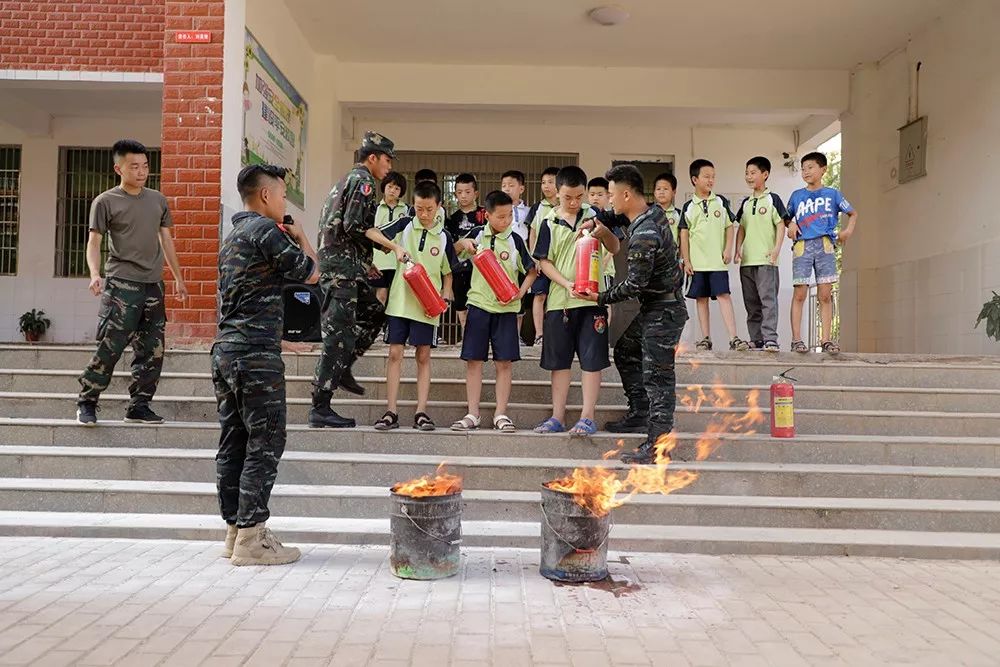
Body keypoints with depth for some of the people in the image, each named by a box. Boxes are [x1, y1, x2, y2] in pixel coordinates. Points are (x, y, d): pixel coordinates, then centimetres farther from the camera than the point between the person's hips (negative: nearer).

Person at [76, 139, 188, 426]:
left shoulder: (158, 200, 14)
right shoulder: (105, 201, 0)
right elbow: (94, 242, -4)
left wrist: (178, 278, 17)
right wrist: (95, 274, -21)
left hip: (154, 285, 5)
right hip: (121, 284, -5)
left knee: (152, 351, 5)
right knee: (110, 347, -9)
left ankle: (139, 406, 14)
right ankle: (86, 402, 6)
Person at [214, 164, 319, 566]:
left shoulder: (232, 236, 20)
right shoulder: (265, 230, -9)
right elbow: (310, 274, -6)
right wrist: (300, 237, 9)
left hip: (226, 350, 10)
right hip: (256, 353, -9)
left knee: (234, 442, 10)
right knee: (265, 443, -5)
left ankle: (234, 531, 17)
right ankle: (251, 538, -2)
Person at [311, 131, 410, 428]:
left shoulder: (347, 180, 23)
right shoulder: (362, 180, -7)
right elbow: (354, 226, -19)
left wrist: (364, 263, 26)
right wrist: (392, 247, -16)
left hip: (340, 264, 10)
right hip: (342, 266, -10)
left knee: (375, 313, 19)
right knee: (338, 335, -9)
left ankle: (341, 368, 18)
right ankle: (320, 409, -6)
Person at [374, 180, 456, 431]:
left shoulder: (443, 236, 3)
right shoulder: (405, 226, 2)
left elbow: (447, 272, 9)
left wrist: (445, 297, -4)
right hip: (400, 300, 0)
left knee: (423, 356, 4)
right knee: (395, 353, 0)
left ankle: (421, 412, 9)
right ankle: (391, 411, 5)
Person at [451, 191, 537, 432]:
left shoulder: (515, 240, -2)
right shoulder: (477, 234, 3)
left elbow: (531, 271, 4)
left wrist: (520, 293, -12)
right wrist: (462, 242, -6)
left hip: (506, 308, -1)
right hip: (478, 304, 1)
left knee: (504, 362, 1)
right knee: (473, 360, 2)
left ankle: (501, 414, 10)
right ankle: (473, 414, 9)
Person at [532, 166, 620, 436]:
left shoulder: (593, 216, 3)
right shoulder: (549, 223, 4)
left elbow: (614, 249, -3)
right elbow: (544, 262, 1)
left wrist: (603, 231, -24)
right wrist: (567, 285, -13)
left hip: (592, 299, -1)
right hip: (559, 300, 1)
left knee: (591, 360, -1)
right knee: (559, 361, 8)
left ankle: (587, 418, 6)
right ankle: (557, 417, 17)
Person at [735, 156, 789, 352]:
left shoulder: (772, 199, 1)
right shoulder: (746, 203, 17)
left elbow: (781, 225, -3)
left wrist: (777, 248, -14)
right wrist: (738, 249, 5)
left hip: (766, 259, -6)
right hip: (747, 260, 6)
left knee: (768, 298, -13)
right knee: (751, 302, 8)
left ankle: (770, 338, -16)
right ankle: (756, 340, 13)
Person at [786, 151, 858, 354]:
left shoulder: (832, 194, 13)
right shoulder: (797, 196, 16)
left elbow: (853, 213, 21)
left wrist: (848, 230, 4)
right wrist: (790, 225, 2)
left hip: (825, 245, 0)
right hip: (802, 245, 0)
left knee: (825, 295, -2)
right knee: (800, 294, -6)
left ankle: (827, 339, 1)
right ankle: (796, 339, -5)